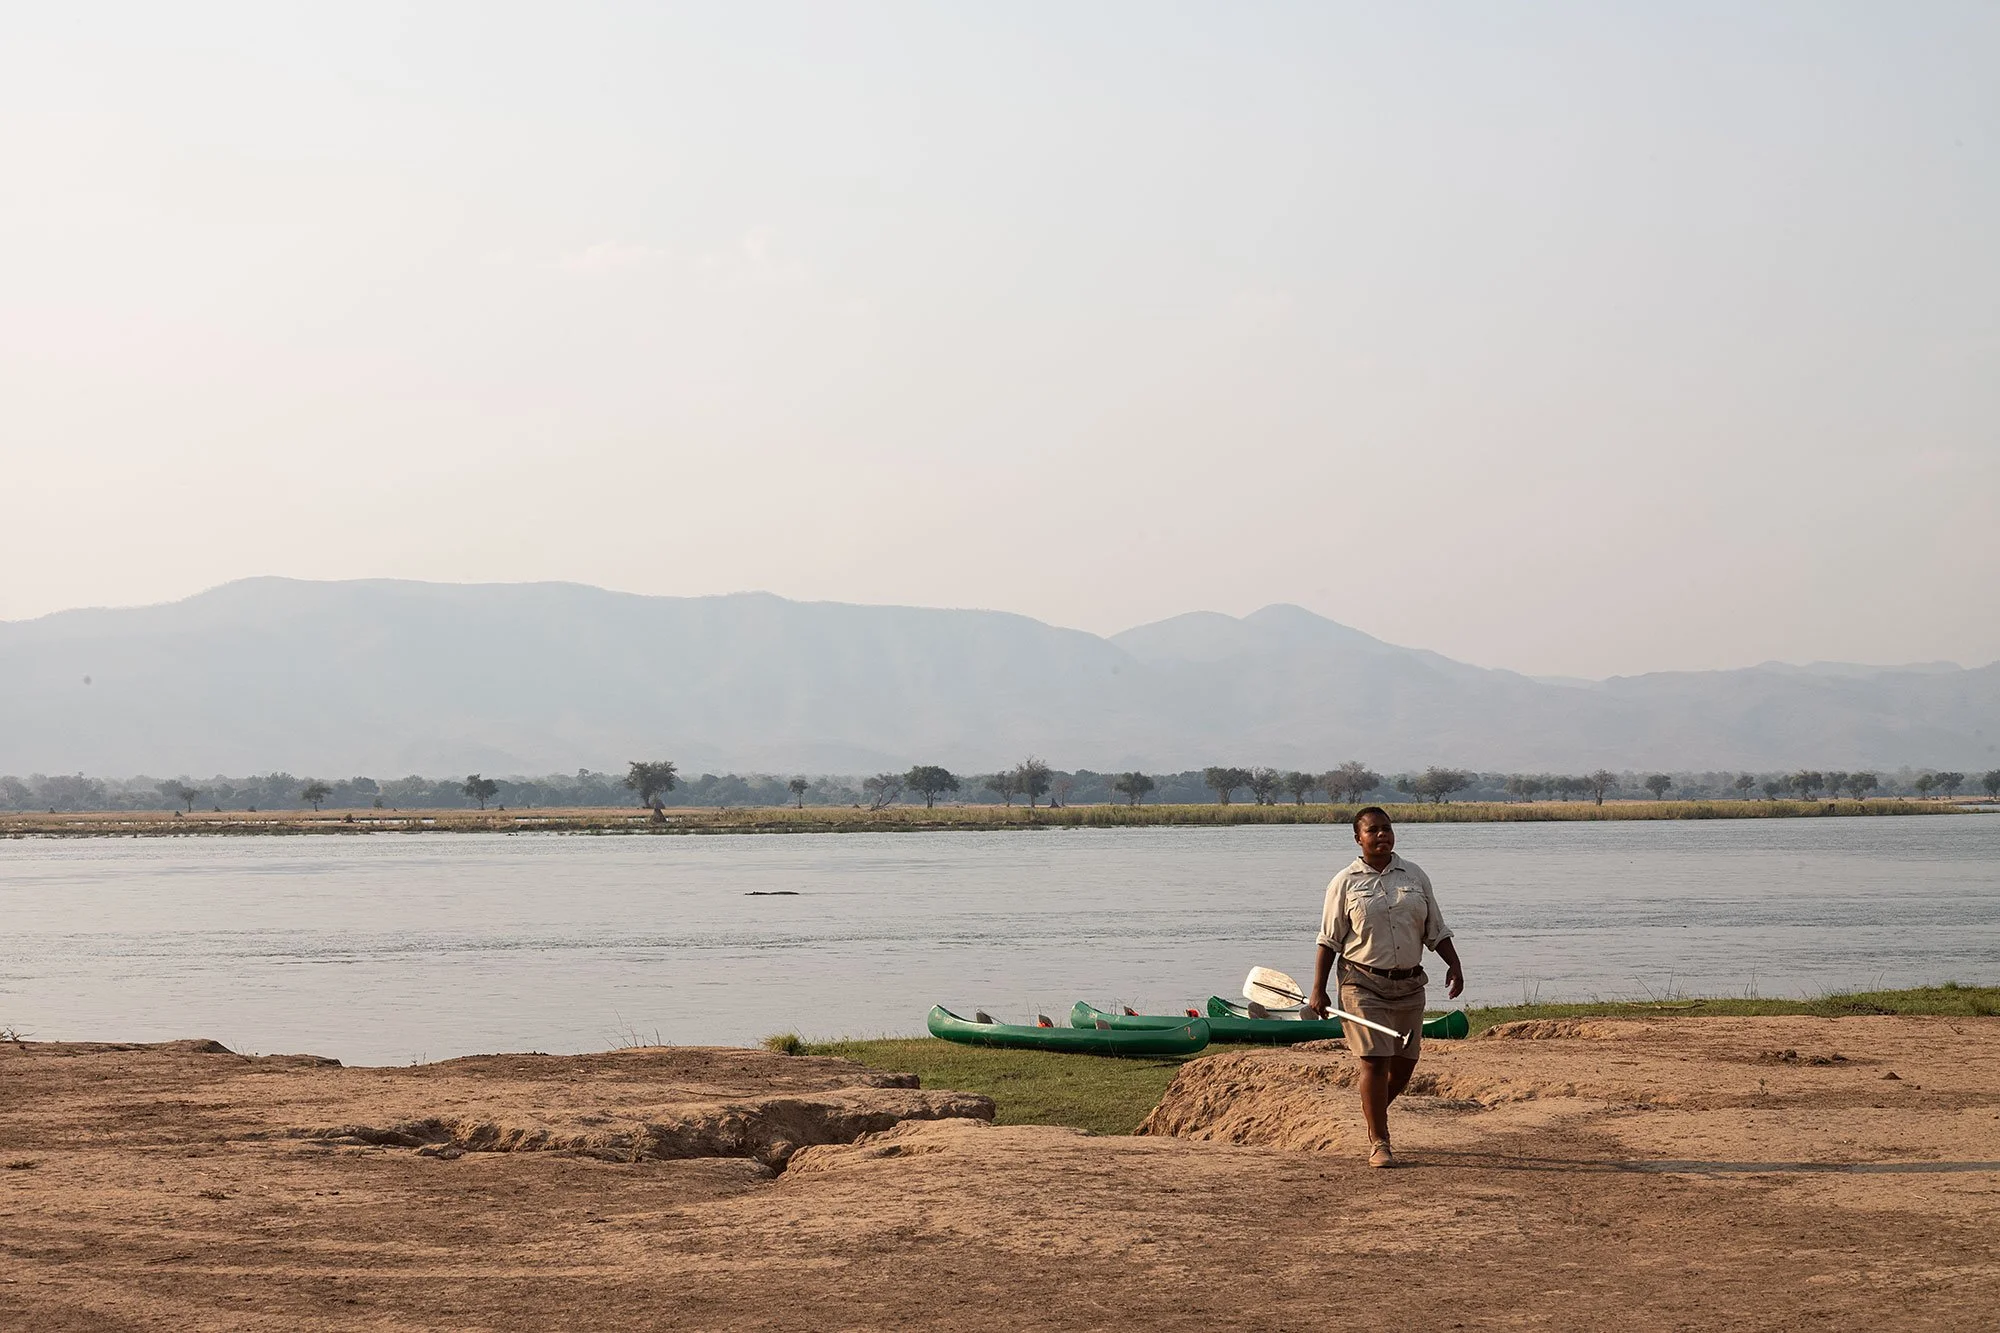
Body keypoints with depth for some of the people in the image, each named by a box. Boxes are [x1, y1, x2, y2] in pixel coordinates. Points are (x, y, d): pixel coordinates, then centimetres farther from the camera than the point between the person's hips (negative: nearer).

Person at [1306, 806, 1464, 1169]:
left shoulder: (1415, 877, 10)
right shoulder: (1345, 883, 0)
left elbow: (1436, 929, 15)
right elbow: (1329, 940, 1)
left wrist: (1454, 964, 1)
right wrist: (1318, 990, -4)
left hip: (1409, 984, 4)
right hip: (1364, 984, -4)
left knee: (1404, 1062, 8)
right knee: (1375, 1060, -9)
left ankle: (1373, 1113, 35)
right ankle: (1378, 1143, -1)